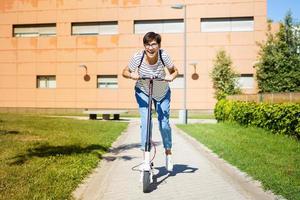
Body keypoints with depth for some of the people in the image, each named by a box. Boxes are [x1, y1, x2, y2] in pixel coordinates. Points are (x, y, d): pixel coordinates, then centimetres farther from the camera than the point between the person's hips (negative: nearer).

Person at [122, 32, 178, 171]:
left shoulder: (163, 55, -25)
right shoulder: (138, 57, -26)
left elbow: (174, 71, -10)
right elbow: (125, 72, -12)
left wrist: (171, 77, -32)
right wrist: (132, 75, -34)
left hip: (162, 92, 1)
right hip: (143, 91, 0)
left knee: (164, 122, -1)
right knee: (145, 121, -14)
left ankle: (168, 153, 23)